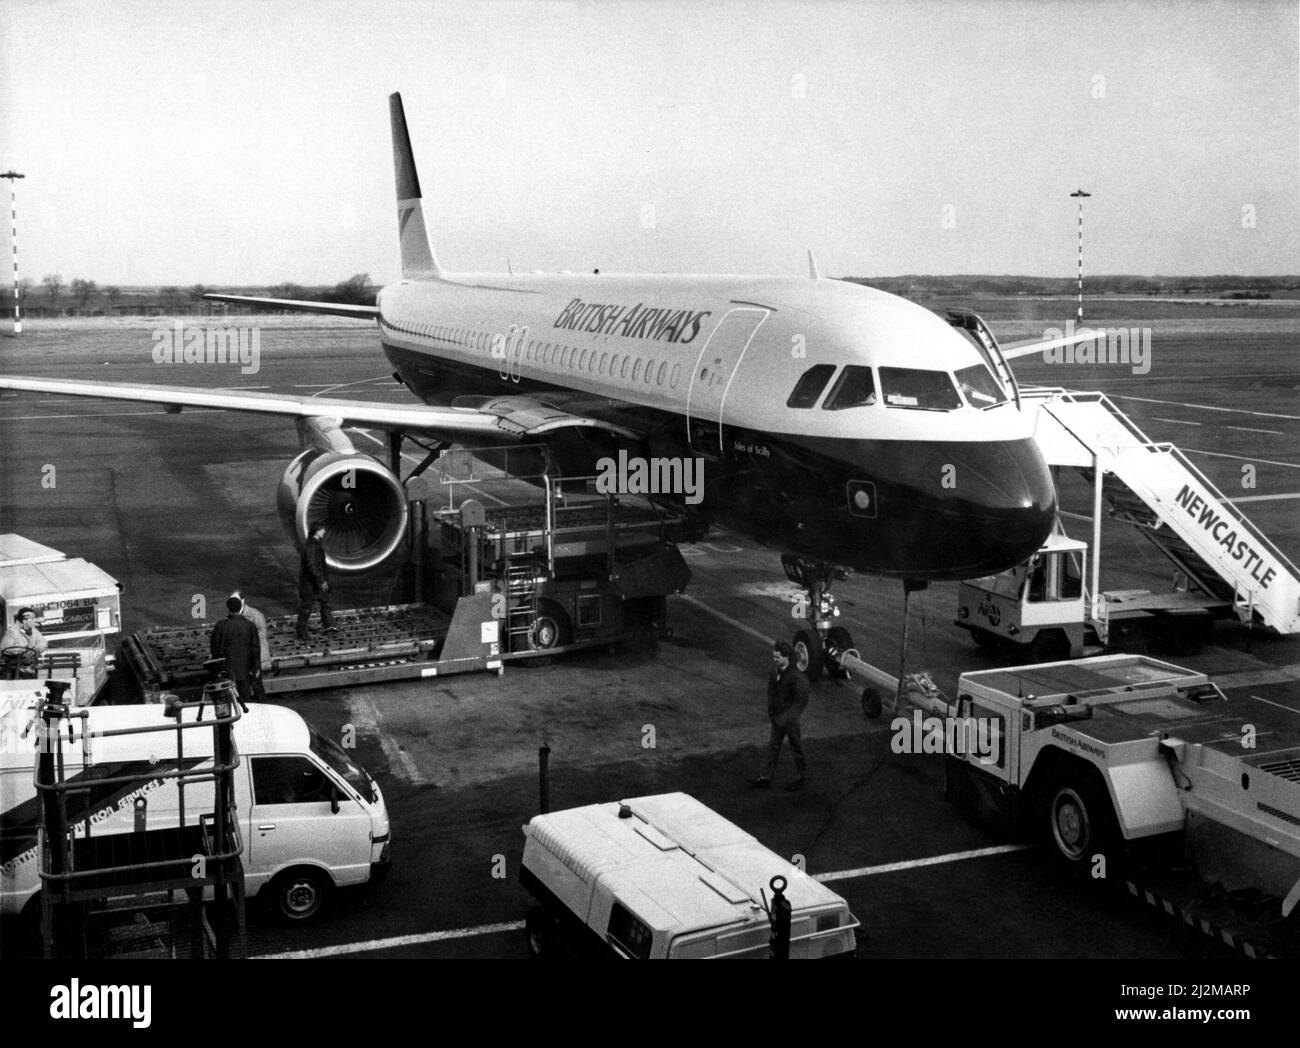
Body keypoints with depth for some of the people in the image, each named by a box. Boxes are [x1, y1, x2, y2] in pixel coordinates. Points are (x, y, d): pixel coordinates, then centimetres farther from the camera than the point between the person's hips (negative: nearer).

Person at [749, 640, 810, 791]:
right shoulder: (775, 671, -3)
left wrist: (787, 717, -24)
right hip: (777, 716, 7)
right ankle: (767, 777, 27)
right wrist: (771, 711, 2)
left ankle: (802, 778, 27)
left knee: (796, 748, 10)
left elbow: (800, 701, -23)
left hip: (790, 719, -7)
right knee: (773, 746, 16)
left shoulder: (796, 677, -25)